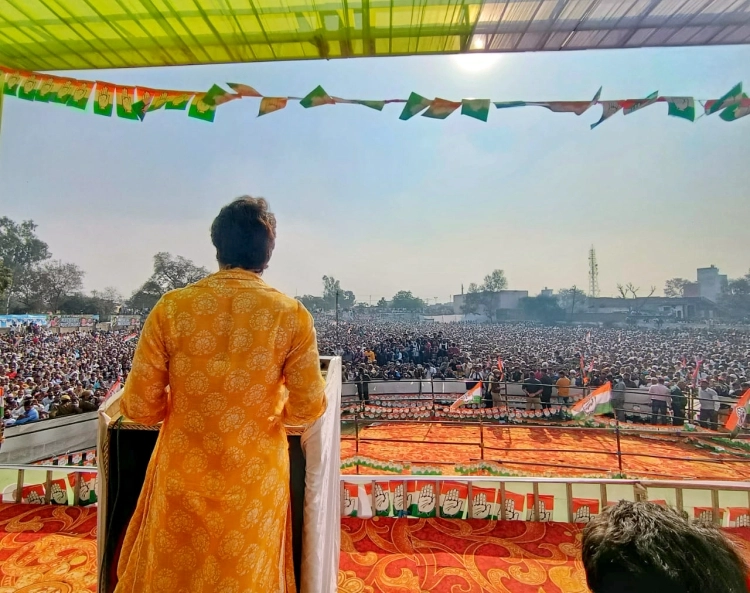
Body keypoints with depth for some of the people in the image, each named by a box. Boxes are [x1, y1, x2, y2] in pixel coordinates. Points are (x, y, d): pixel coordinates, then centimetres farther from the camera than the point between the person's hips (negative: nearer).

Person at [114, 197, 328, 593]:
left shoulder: (171, 308, -14)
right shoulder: (292, 316, -16)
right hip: (254, 480, 0)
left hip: (184, 475, 1)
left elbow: (139, 408, -9)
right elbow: (309, 408, -12)